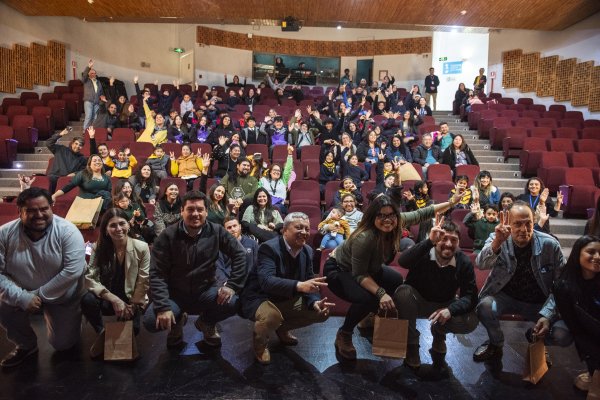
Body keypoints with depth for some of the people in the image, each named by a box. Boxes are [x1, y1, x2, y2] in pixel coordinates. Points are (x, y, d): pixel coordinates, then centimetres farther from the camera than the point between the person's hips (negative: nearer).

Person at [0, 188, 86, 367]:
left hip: (63, 297, -2)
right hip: (23, 293, 2)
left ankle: (72, 317, 37)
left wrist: (39, 294, -24)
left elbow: (73, 271, -27)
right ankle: (26, 345, 3)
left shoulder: (67, 231, -22)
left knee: (62, 345, 2)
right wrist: (21, 297, -27)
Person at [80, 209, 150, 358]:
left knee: (131, 330, -23)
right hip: (107, 299, 1)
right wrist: (114, 299, -26)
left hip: (132, 300, 0)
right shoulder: (98, 248, -7)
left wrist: (132, 306, -13)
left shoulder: (141, 248, -10)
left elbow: (143, 283, -7)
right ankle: (102, 333, 0)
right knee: (87, 300, -30)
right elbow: (90, 279, -16)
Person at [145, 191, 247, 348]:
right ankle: (178, 321, 15)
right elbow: (157, 274, -11)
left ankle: (206, 323, 11)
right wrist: (163, 307, -21)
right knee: (152, 322, -25)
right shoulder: (168, 236, -10)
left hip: (206, 291, 1)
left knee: (232, 304, -26)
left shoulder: (216, 232, -6)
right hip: (176, 294, -1)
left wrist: (232, 285, -14)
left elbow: (240, 254, -3)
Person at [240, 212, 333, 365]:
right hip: (261, 299, -7)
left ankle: (283, 327, 21)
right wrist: (298, 285, -55)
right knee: (272, 316, -38)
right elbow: (266, 281, -40)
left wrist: (315, 302, -24)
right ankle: (260, 341, -1)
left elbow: (309, 283, -1)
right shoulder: (269, 248, -25)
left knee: (322, 313, -2)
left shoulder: (307, 251, -2)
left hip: (288, 300, 7)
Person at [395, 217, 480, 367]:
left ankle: (439, 331, 14)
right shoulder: (423, 253, -25)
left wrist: (450, 310, -36)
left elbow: (470, 296, -16)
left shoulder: (464, 263, -13)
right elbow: (403, 261, -48)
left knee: (472, 321, -23)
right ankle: (411, 343, -12)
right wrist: (429, 241, -59)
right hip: (418, 302, -2)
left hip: (445, 306, 3)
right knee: (403, 292, -35)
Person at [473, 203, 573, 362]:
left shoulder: (550, 245, -11)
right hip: (506, 297, 0)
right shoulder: (498, 240, -11)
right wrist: (497, 242, -48)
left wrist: (547, 315, -18)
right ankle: (496, 344, 2)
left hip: (539, 303, 0)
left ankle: (536, 339, 15)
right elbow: (481, 265, -30)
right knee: (485, 307, -31)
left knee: (564, 335, -23)